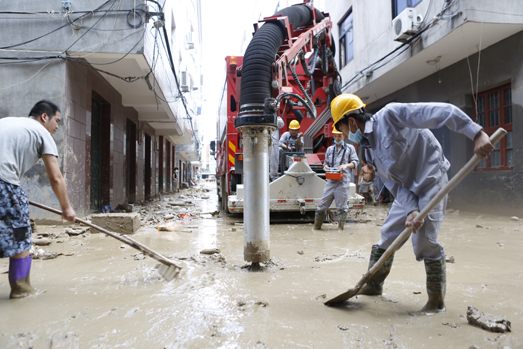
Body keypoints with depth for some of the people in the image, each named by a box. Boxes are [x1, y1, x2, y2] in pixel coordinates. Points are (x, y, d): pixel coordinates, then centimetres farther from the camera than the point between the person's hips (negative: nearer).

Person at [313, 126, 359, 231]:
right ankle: (317, 226, 10)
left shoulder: (349, 148, 11)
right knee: (323, 204, 1)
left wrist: (346, 165, -11)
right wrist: (326, 166, 0)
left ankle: (340, 227, 12)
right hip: (331, 180, 3)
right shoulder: (330, 149, 21)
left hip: (343, 181, -3)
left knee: (342, 206, -1)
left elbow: (355, 162, 7)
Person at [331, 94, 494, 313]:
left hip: (430, 182, -8)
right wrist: (411, 210, -17)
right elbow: (395, 185, 0)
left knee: (424, 241, -12)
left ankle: (437, 299, 8)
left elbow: (441, 112, -24)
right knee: (388, 236, 10)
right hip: (406, 191, 8)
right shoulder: (369, 150, 5)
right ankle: (374, 285, 28)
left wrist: (477, 134, -33)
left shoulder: (390, 115, -17)